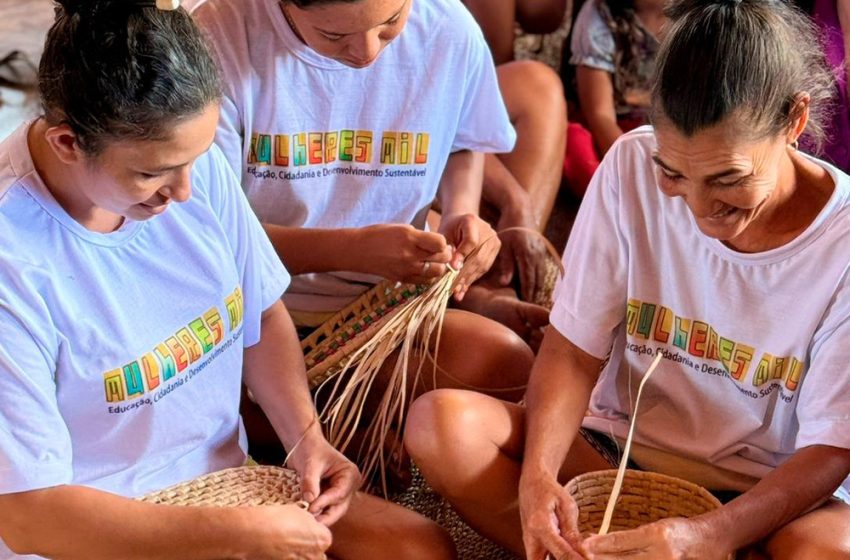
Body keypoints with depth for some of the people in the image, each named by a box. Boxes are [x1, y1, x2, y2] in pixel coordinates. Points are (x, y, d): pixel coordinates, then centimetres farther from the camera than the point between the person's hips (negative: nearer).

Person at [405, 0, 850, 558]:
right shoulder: (630, 167, -11)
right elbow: (575, 349, -8)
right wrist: (538, 474, -27)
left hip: (766, 492, -1)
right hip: (618, 449, 2)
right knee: (441, 423, -22)